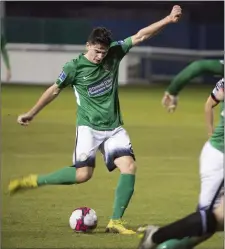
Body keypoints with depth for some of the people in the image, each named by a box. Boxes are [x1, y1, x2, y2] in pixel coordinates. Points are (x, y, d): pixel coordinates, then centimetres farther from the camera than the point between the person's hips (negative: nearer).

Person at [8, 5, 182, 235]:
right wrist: (31, 113, 10)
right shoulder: (74, 67, -8)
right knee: (83, 174, -17)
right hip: (88, 127, -4)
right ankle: (34, 181, 0)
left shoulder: (114, 54, 0)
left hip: (113, 128, 4)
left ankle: (115, 222, -9)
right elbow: (55, 90, 4)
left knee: (129, 167, -14)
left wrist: (168, 20, -10)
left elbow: (140, 36, -2)